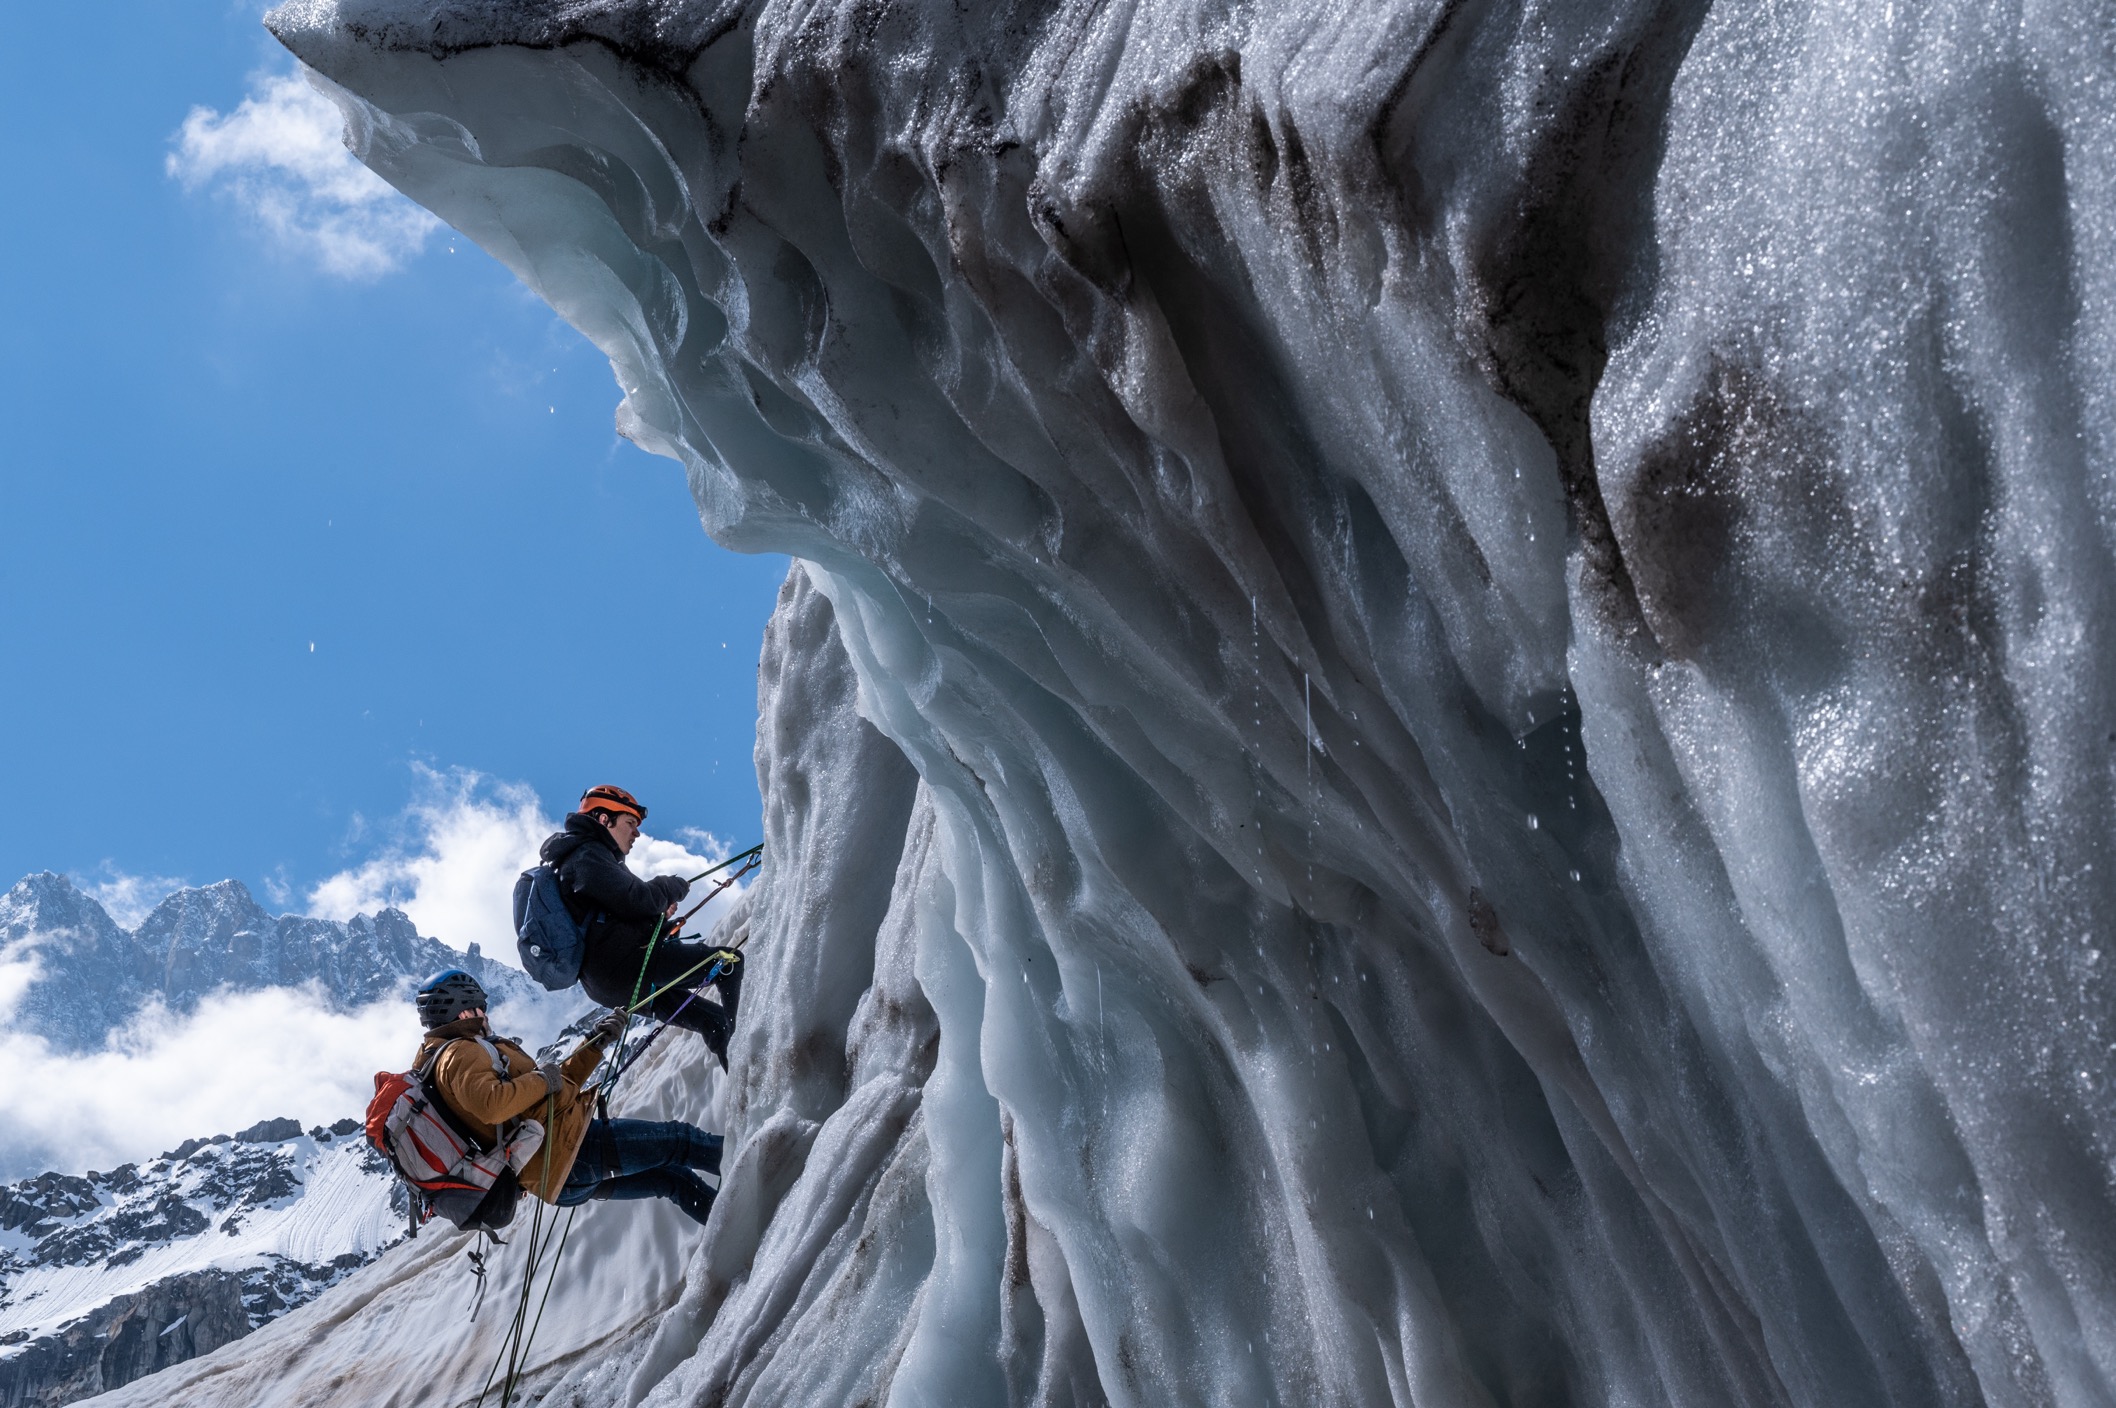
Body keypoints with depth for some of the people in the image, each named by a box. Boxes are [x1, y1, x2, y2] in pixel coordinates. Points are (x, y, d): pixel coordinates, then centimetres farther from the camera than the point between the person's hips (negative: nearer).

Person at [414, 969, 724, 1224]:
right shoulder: (459, 1053, -9)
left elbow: (556, 1087, 23)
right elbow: (491, 1104, -31)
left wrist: (595, 1043, 20)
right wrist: (542, 1078, -16)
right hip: (564, 1148, -10)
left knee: (671, 1176, 14)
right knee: (676, 1140, -4)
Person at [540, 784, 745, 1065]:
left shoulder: (582, 856, 27)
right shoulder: (587, 854, -8)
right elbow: (635, 899, -19)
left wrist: (660, 909, 11)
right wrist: (673, 887, 0)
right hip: (624, 966, -11)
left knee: (715, 1021, 18)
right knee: (729, 961, -12)